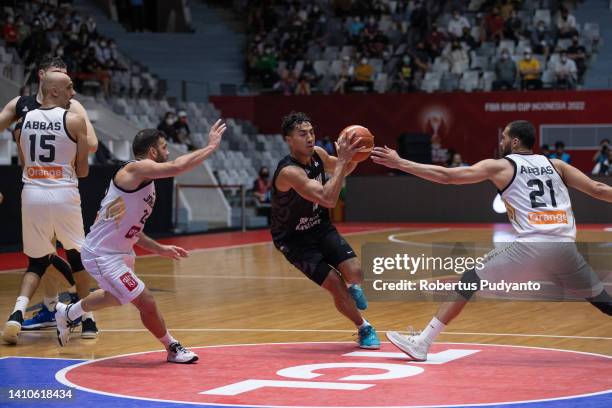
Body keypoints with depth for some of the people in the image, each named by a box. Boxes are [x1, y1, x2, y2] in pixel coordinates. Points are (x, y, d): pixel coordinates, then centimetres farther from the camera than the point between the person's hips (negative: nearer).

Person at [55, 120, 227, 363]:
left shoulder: (144, 181, 10)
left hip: (119, 252, 11)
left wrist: (159, 249, 13)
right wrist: (211, 147, -25)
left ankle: (66, 313, 55)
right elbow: (177, 167, -36)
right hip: (102, 256, -11)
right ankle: (173, 349, 9)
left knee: (117, 296, 34)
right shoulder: (136, 169, -20)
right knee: (146, 302, -10)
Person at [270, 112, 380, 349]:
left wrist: (352, 158, -10)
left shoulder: (317, 154, -8)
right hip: (294, 239, -6)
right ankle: (364, 329, 12)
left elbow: (342, 171, 14)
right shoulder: (289, 172, -32)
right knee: (336, 287, -13)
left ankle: (353, 288, 22)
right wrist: (343, 159, -39)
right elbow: (328, 199, -41)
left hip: (321, 227, 6)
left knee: (355, 273, -15)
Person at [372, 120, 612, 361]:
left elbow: (446, 176, 6)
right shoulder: (555, 165, 20)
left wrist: (399, 163, 11)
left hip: (530, 247, -3)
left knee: (469, 282, 8)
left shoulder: (500, 167, 10)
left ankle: (421, 343, 5)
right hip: (564, 248, 3)